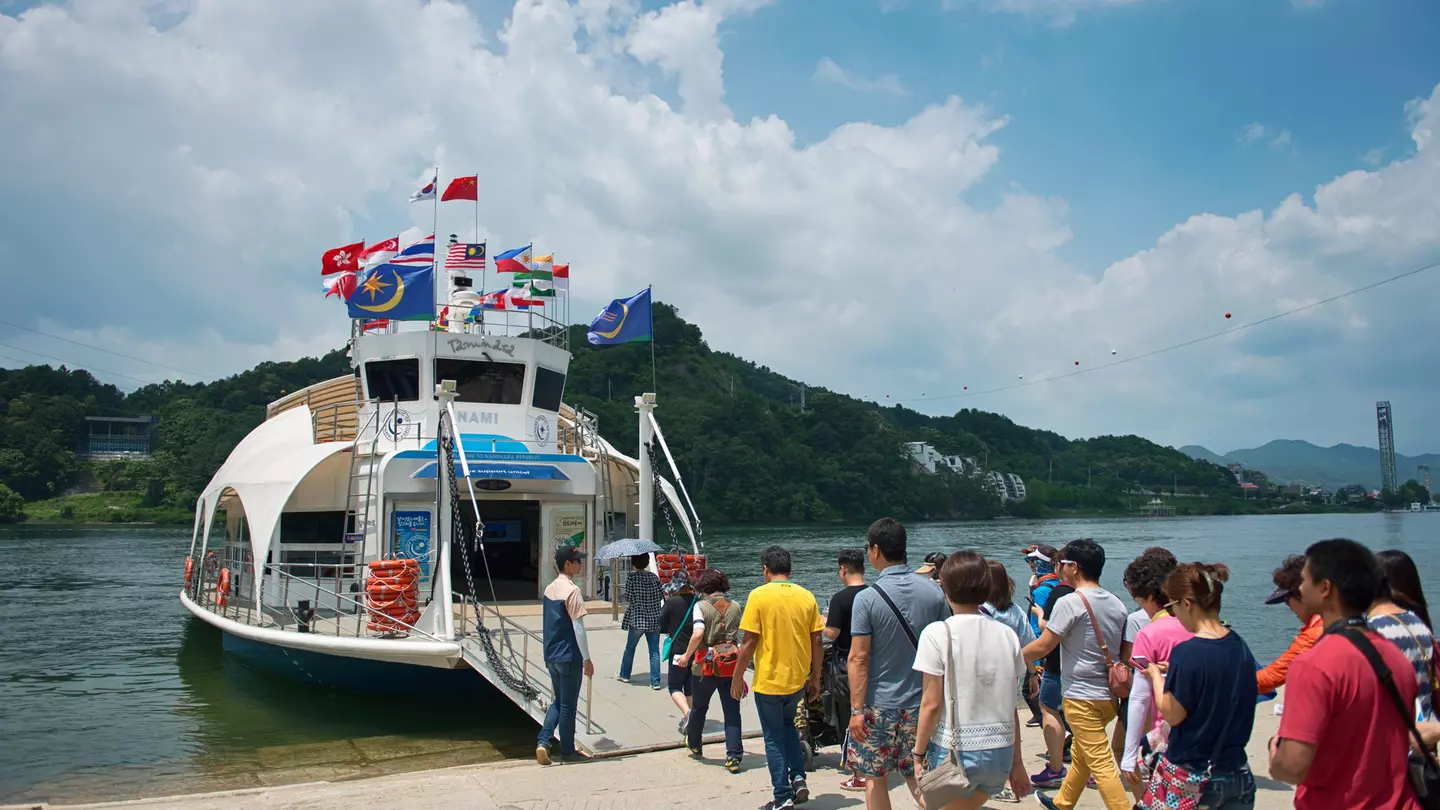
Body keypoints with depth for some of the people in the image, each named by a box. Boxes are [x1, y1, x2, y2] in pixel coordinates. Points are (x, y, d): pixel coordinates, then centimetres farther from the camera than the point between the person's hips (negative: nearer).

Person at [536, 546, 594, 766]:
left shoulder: (549, 589, 9)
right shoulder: (572, 590, -17)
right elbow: (578, 628, -18)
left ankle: (543, 742, 2)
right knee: (568, 705, 4)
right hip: (569, 657, -8)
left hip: (551, 656, 8)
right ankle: (567, 751, 15)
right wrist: (587, 659, -12)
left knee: (558, 702, 17)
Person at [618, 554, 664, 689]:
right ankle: (655, 681, 0)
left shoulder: (631, 577, -9)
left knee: (630, 647, 17)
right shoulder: (654, 576, 2)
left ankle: (624, 674, 31)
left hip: (638, 618, -2)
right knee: (654, 651, 4)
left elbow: (628, 597, -10)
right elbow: (662, 595, 4)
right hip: (655, 618, 2)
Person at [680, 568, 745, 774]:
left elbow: (698, 633, -22)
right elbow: (737, 635, 9)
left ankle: (694, 744, 41)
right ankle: (734, 757, -3)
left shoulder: (701, 606, -10)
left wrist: (687, 655, -11)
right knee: (732, 712, 4)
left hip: (706, 666, -2)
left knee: (699, 707, 21)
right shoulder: (735, 607, 2)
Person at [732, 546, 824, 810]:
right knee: (787, 725, 27)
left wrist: (737, 678, -3)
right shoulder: (807, 597, 0)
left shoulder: (759, 596, -11)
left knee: (774, 738, 9)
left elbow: (749, 642, -13)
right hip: (799, 679, 4)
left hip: (768, 680, -4)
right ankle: (799, 779, 16)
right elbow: (816, 642, 3)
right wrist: (815, 677, 14)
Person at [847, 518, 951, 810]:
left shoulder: (867, 598, -14)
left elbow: (858, 658, -15)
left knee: (875, 779, 10)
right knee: (917, 776, 15)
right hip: (921, 703, 4)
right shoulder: (933, 593, -3)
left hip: (879, 705, -4)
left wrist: (856, 709, -11)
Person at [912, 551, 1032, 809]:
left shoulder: (938, 634, -10)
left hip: (954, 753, -5)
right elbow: (1012, 705, 6)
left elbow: (932, 703, -12)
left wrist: (919, 754, -2)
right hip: (1000, 754, 5)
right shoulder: (1007, 634, 3)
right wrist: (1016, 761, 14)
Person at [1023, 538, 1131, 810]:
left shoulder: (1070, 602, -16)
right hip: (1109, 693, 9)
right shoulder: (1116, 603, 5)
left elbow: (1042, 646, -14)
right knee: (1080, 755, 23)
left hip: (1081, 696, -8)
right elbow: (1122, 649, 12)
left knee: (1101, 764, -6)